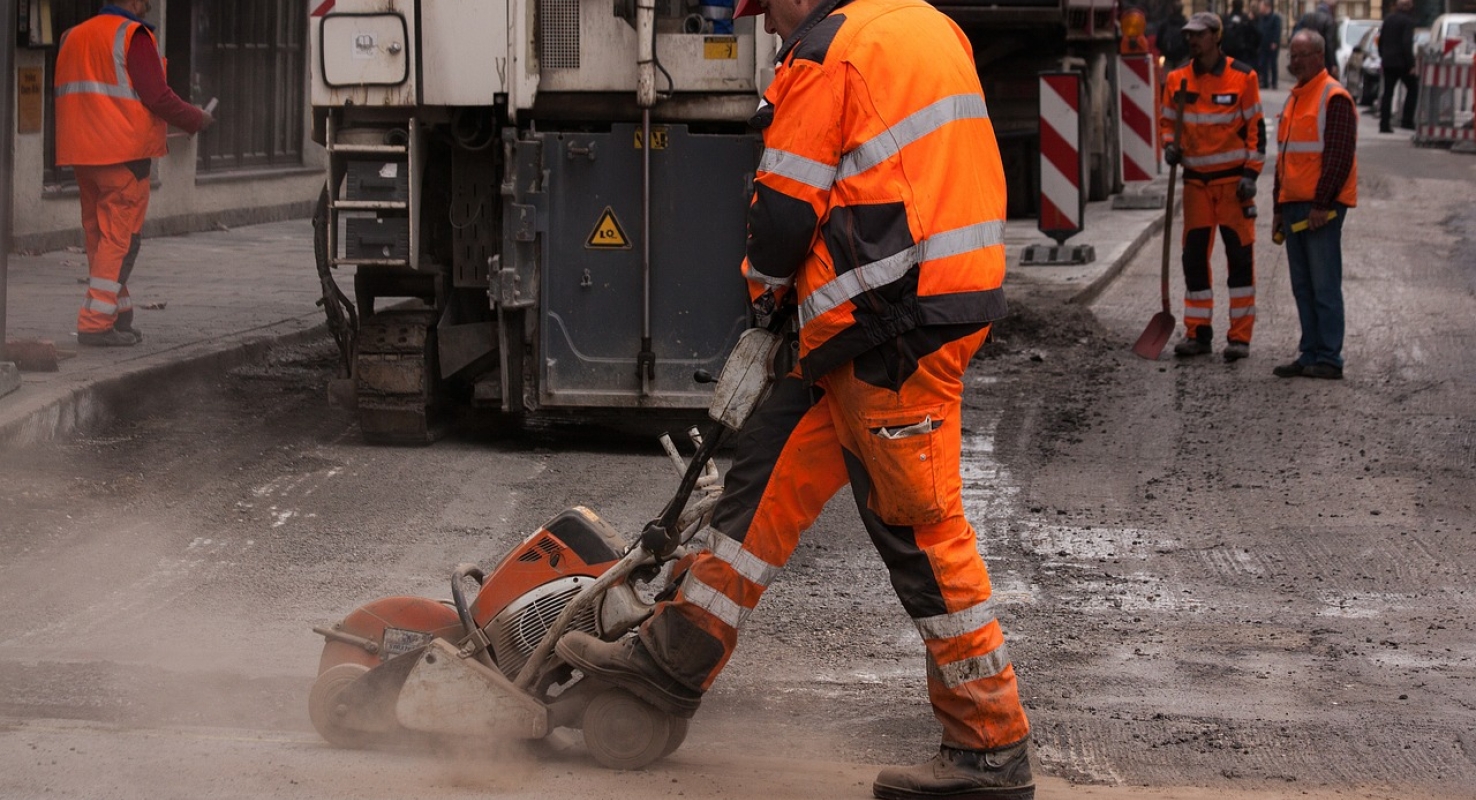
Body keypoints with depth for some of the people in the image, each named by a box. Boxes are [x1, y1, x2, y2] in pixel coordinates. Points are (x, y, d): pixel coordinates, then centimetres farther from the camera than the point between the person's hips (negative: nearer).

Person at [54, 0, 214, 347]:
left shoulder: (73, 37, 17)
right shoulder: (133, 36, -8)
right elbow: (157, 95, -14)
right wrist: (196, 120, 1)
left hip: (80, 153, 8)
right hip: (124, 151, -8)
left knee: (98, 236, 13)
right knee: (120, 237, -6)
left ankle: (119, 316, 18)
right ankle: (97, 324, -12)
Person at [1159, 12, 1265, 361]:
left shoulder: (1242, 77, -6)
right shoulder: (1177, 79, 4)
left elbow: (1255, 127, -4)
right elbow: (1167, 120, 16)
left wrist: (1251, 174, -10)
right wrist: (1170, 146, -5)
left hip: (1234, 178, -4)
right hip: (1196, 179, 4)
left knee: (1240, 256, -2)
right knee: (1194, 257, 4)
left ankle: (1240, 335, 2)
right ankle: (1197, 332, 12)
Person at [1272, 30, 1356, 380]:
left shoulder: (1334, 98, -10)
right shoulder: (1294, 98, 19)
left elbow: (1340, 156, -16)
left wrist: (1322, 204, -19)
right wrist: (1279, 207, 21)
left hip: (1322, 208, -9)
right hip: (1294, 206, 9)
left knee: (1324, 285, -7)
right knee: (1302, 287, 10)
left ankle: (1329, 358, -5)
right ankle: (1310, 355, 14)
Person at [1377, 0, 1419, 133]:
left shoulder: (1388, 20, 10)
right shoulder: (1408, 21, -11)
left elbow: (1381, 41, 15)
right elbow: (1407, 43, -18)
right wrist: (1411, 64, -16)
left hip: (1388, 62, 6)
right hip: (1402, 62, -6)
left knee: (1387, 92, 7)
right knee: (1413, 88, 9)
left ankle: (1384, 124, 2)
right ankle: (1407, 120, 2)